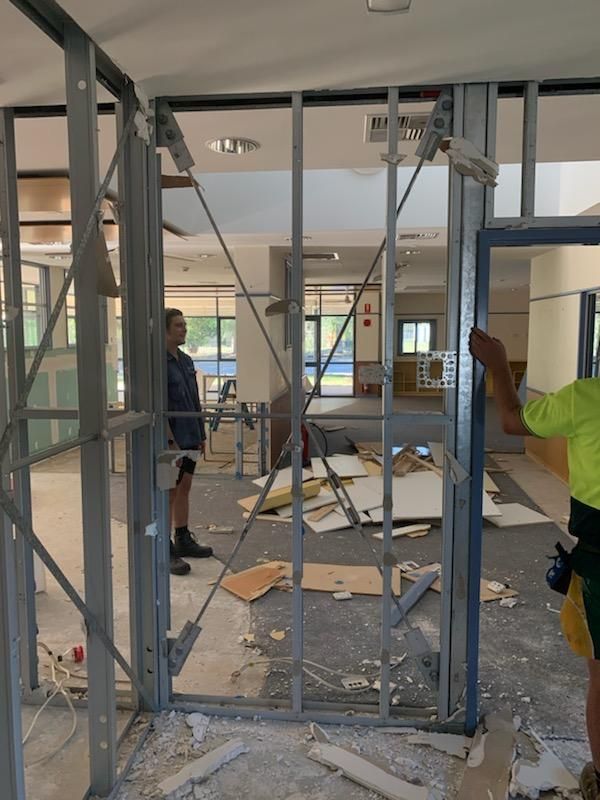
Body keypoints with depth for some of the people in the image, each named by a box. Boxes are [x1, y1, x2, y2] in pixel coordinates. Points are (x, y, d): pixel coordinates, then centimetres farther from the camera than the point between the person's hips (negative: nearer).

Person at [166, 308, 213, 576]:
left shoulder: (186, 360, 11)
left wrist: (201, 434, 15)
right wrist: (170, 441, -21)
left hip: (190, 437, 8)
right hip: (172, 439, -8)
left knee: (184, 488, 16)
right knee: (169, 493, 0)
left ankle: (183, 540, 28)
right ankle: (166, 551, 10)